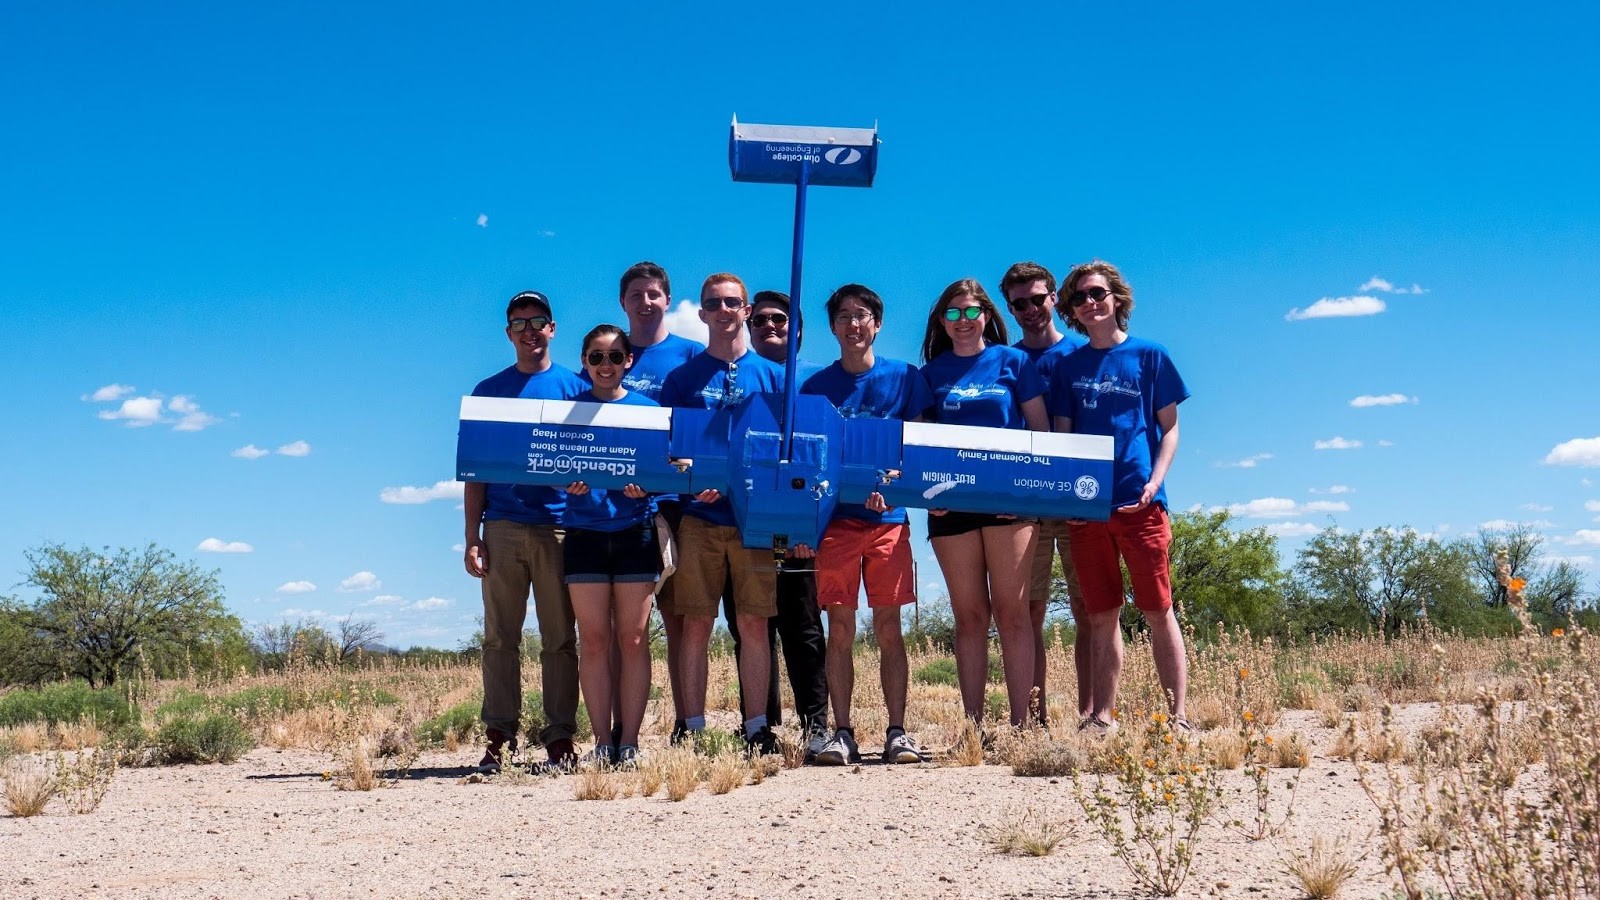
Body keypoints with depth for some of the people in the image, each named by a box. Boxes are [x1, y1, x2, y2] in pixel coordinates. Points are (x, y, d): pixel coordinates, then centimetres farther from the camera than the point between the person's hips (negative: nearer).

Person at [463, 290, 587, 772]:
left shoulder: (576, 387, 10)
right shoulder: (489, 390, 13)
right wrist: (472, 536, 2)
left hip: (560, 526, -1)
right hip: (502, 528, 1)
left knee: (560, 638, 1)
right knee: (500, 638, 1)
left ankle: (560, 737, 5)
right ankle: (499, 736, 5)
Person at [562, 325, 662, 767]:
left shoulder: (647, 409, 7)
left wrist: (644, 486, -17)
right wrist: (568, 481, -16)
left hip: (635, 532, -1)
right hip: (584, 532, 1)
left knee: (632, 639, -2)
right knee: (593, 640, 0)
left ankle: (629, 742, 3)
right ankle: (602, 741, 5)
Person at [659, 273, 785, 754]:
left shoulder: (771, 374, 11)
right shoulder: (682, 377, 10)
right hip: (698, 516, 0)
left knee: (753, 623, 1)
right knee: (696, 624, -1)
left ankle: (757, 728, 7)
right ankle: (692, 728, 4)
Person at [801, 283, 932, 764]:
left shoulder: (905, 377, 7)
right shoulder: (815, 386, 9)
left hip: (888, 518, -1)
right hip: (835, 519, 1)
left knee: (888, 628, 0)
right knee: (840, 629, 0)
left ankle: (897, 732, 3)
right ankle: (841, 732, 4)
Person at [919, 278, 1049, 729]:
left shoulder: (1013, 362, 7)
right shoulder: (931, 373, 12)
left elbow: (1042, 429, 7)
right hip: (951, 503, 2)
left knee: (1012, 612, -4)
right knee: (969, 616, 4)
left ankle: (1020, 722, -3)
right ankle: (972, 723, 6)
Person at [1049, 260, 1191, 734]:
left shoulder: (1149, 356, 6)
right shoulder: (1068, 367, 13)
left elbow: (1169, 428, 5)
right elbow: (1061, 435, 13)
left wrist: (1155, 482, -10)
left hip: (1138, 502, -3)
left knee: (1158, 610, -3)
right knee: (1101, 615, 6)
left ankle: (1179, 716, -1)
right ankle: (1102, 717, 10)